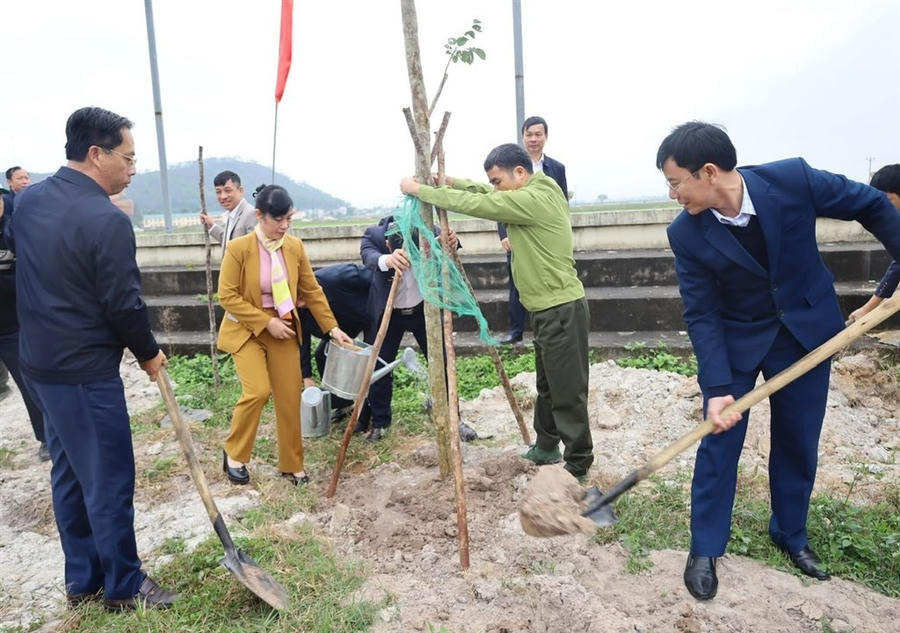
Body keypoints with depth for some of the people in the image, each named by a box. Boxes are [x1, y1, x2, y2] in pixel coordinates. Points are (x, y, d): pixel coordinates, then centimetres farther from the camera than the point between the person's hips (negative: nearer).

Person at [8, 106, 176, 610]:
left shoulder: (27, 201, 7)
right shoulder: (107, 220, -21)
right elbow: (124, 304, -18)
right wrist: (149, 353, -2)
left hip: (40, 359, 9)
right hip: (86, 369, -9)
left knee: (69, 472, 18)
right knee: (110, 479, 4)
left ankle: (82, 579, 31)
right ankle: (123, 586, 19)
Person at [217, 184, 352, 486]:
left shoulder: (295, 246, -3)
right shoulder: (238, 248, -16)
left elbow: (312, 290, 4)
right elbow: (227, 296, -16)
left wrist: (332, 327, -1)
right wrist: (266, 322, -20)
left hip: (284, 331, 4)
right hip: (247, 331, -4)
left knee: (290, 398, 4)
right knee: (258, 392, -18)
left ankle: (292, 464, 21)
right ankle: (234, 453, 8)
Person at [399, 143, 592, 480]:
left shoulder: (533, 199, -20)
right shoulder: (534, 195, 11)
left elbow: (472, 203, -19)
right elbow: (482, 193, 19)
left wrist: (418, 189, -9)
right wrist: (447, 181, 4)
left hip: (562, 309, -10)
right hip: (548, 308, 10)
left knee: (567, 390, 0)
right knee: (547, 384, 20)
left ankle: (578, 463, 12)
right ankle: (546, 446, 34)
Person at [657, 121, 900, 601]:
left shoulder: (793, 179, -22)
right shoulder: (686, 234, -21)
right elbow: (701, 315, -18)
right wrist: (717, 388, -24)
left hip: (807, 327, 2)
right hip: (735, 339, -1)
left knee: (798, 441, 12)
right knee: (720, 440, -1)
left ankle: (791, 535, 34)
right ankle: (705, 548, 16)